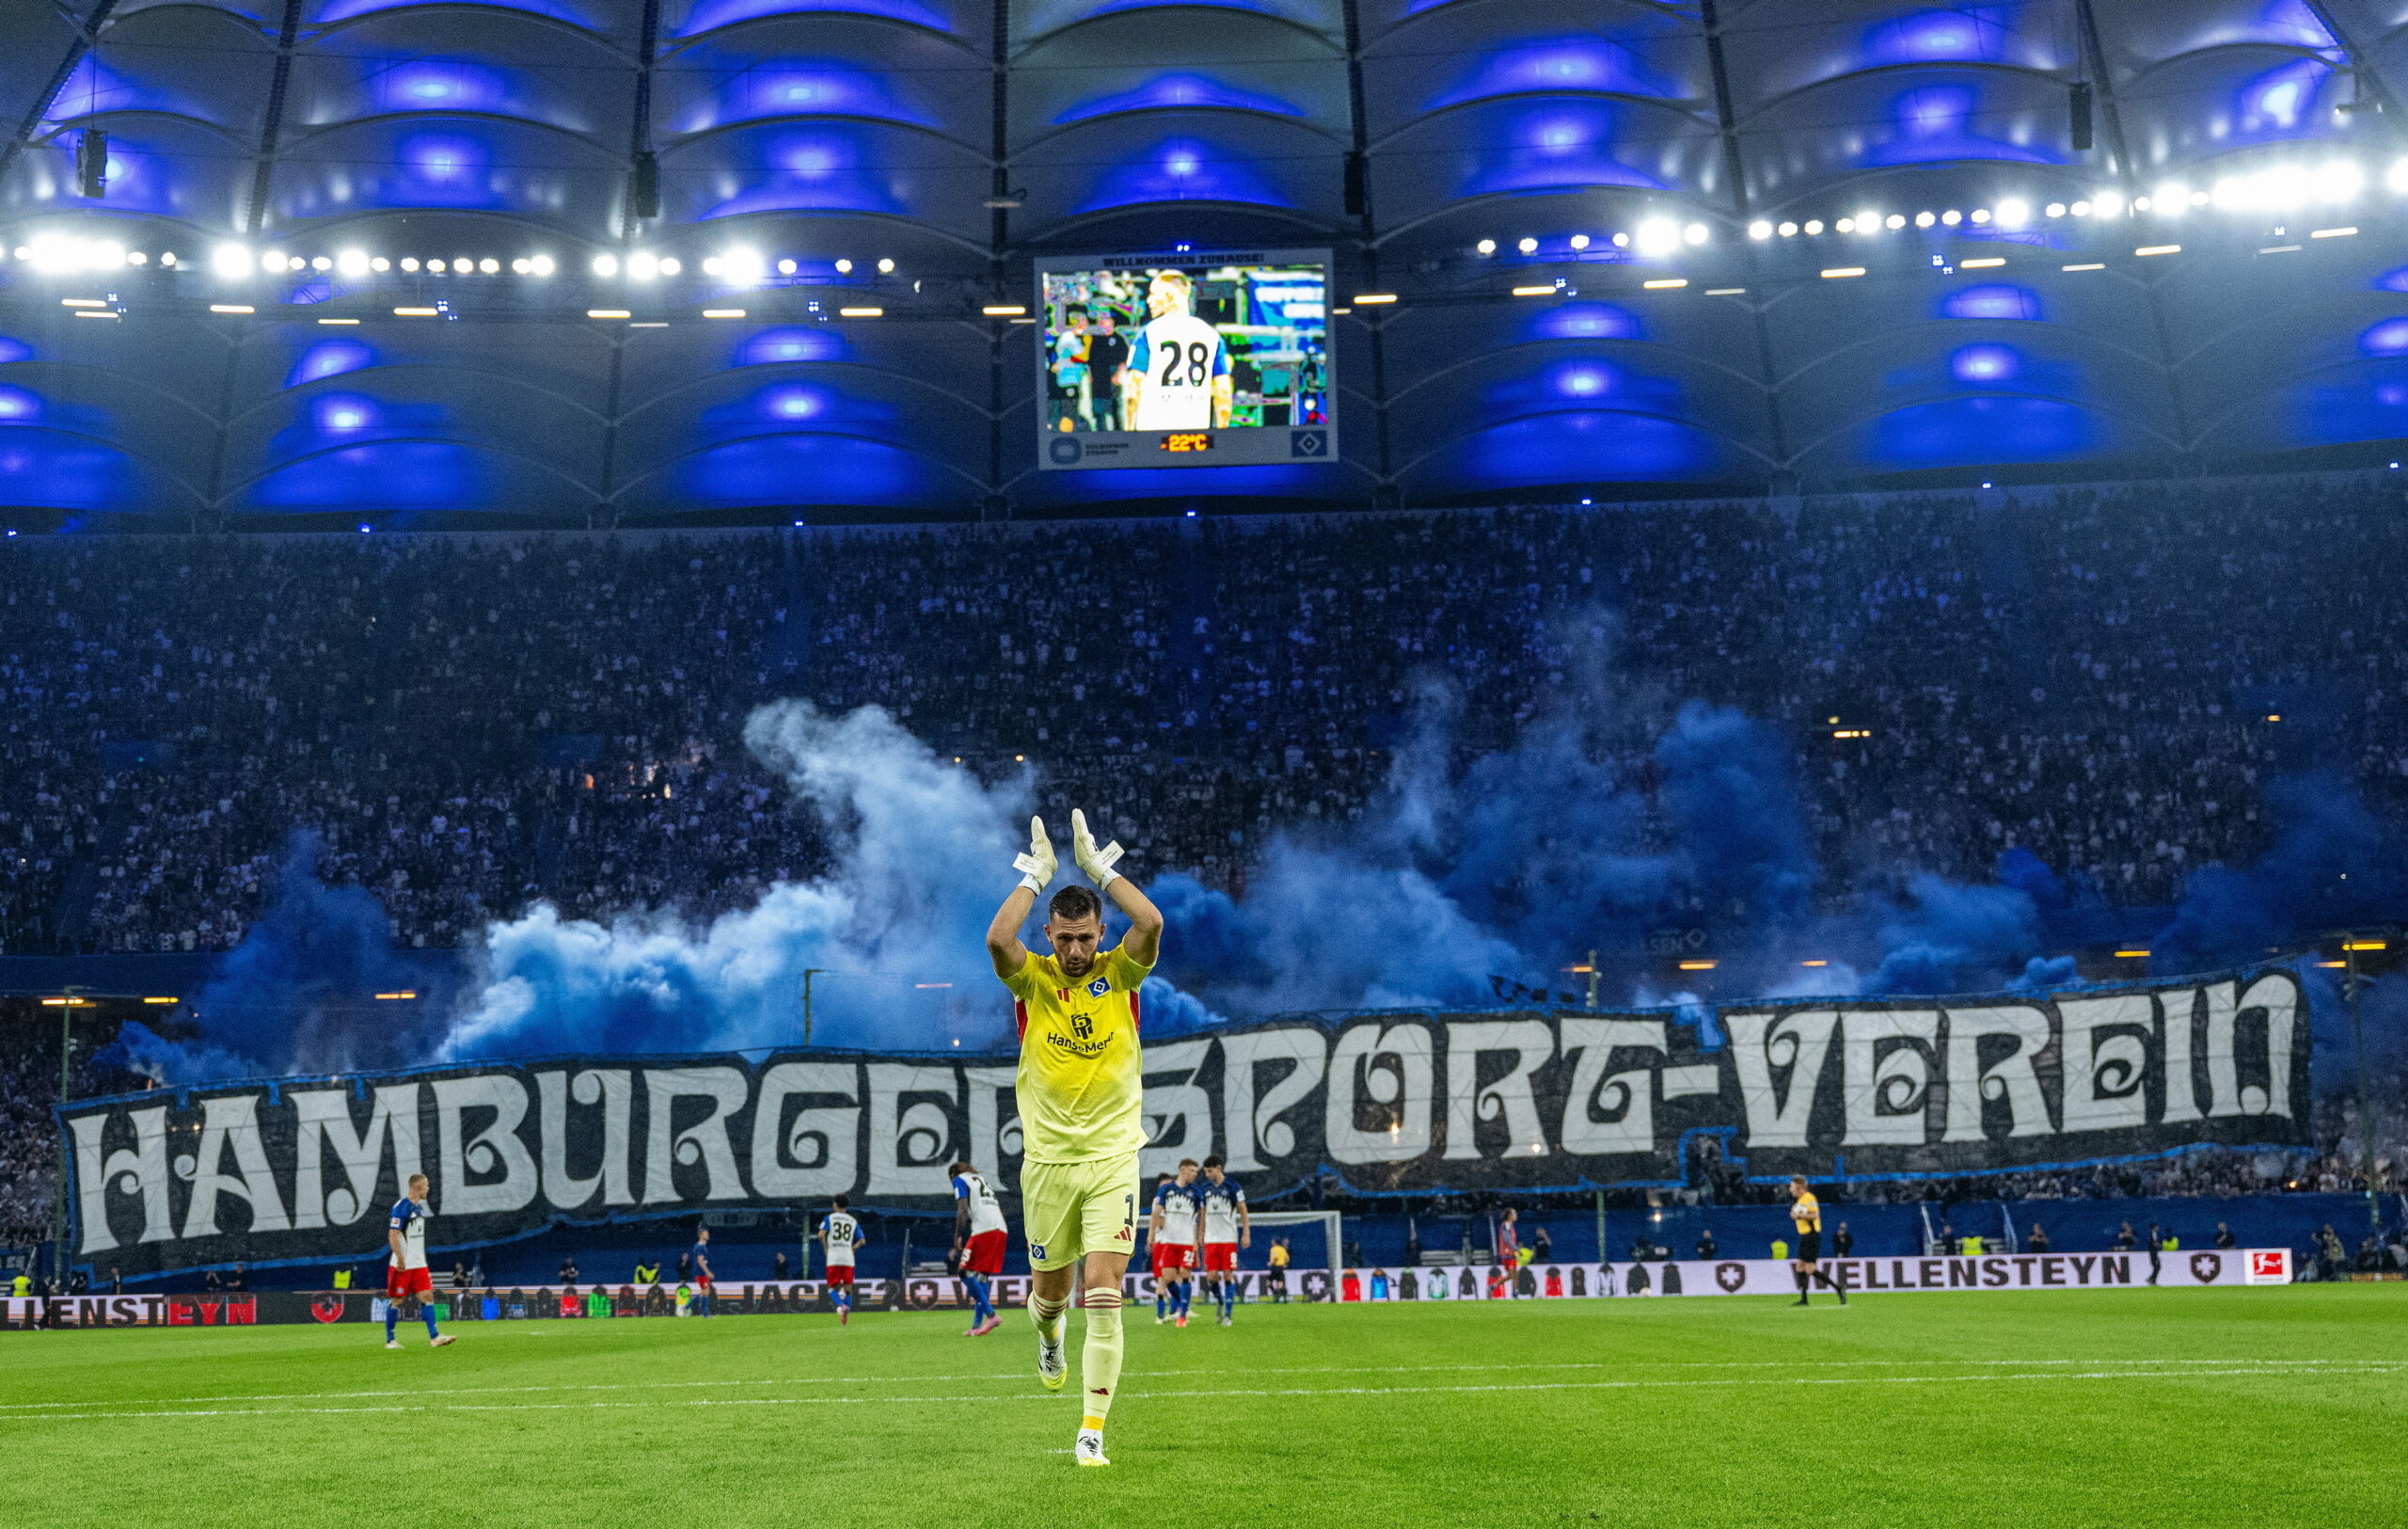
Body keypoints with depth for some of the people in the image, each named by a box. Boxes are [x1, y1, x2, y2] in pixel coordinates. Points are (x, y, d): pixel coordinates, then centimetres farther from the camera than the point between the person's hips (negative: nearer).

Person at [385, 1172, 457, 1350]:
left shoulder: (419, 1207, 13)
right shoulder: (401, 1207, -14)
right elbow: (393, 1235, -18)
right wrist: (400, 1259, -21)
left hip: (418, 1264, 8)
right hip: (402, 1265, -8)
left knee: (427, 1296, -1)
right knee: (396, 1301, 2)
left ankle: (434, 1337, -5)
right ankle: (390, 1340, 13)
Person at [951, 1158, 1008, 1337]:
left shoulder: (960, 1180, 9)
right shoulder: (982, 1179, 31)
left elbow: (962, 1210, -7)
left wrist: (957, 1236, -9)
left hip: (983, 1230, -8)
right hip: (1001, 1229, 8)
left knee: (966, 1273, -6)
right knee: (981, 1276, 9)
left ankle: (991, 1315, -18)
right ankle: (977, 1325, 3)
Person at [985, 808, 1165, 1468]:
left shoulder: (1120, 974, 0)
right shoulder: (1032, 980, -1)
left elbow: (1152, 923, -19)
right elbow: (997, 938, -21)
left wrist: (1101, 867, -9)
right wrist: (1036, 875, -12)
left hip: (1113, 1156, -1)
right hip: (1048, 1159, 1)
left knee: (1104, 1294, -11)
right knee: (1049, 1289, 13)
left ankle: (1092, 1431, -6)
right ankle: (1048, 1331, 51)